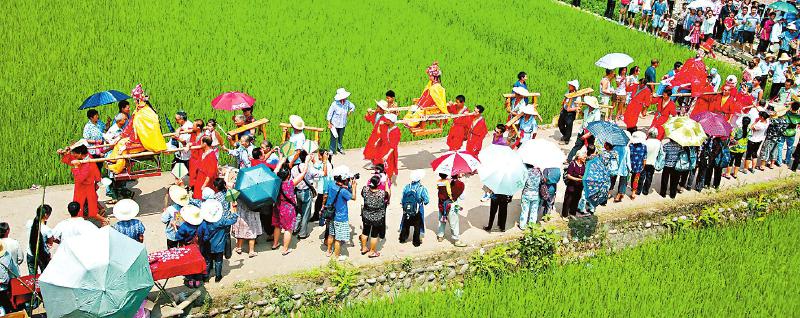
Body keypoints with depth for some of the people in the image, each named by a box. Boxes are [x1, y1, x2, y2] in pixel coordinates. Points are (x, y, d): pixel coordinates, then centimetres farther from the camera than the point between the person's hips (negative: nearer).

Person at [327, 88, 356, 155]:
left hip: (343, 124, 4)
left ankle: (340, 148, 37)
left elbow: (353, 107, 13)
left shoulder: (347, 102, -9)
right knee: (334, 137, 2)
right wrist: (329, 123, -11)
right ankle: (332, 150, 17)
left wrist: (350, 111, -6)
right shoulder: (335, 104, -21)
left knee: (341, 137, 17)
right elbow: (330, 113, -13)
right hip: (334, 124, -4)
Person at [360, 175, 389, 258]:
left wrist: (369, 184, 7)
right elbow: (388, 195, -9)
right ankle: (372, 252, 33)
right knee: (374, 234, 17)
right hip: (378, 219, -3)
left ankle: (364, 248, 44)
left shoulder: (365, 190, -22)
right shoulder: (382, 193, -32)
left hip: (366, 216, 3)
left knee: (365, 231, 25)